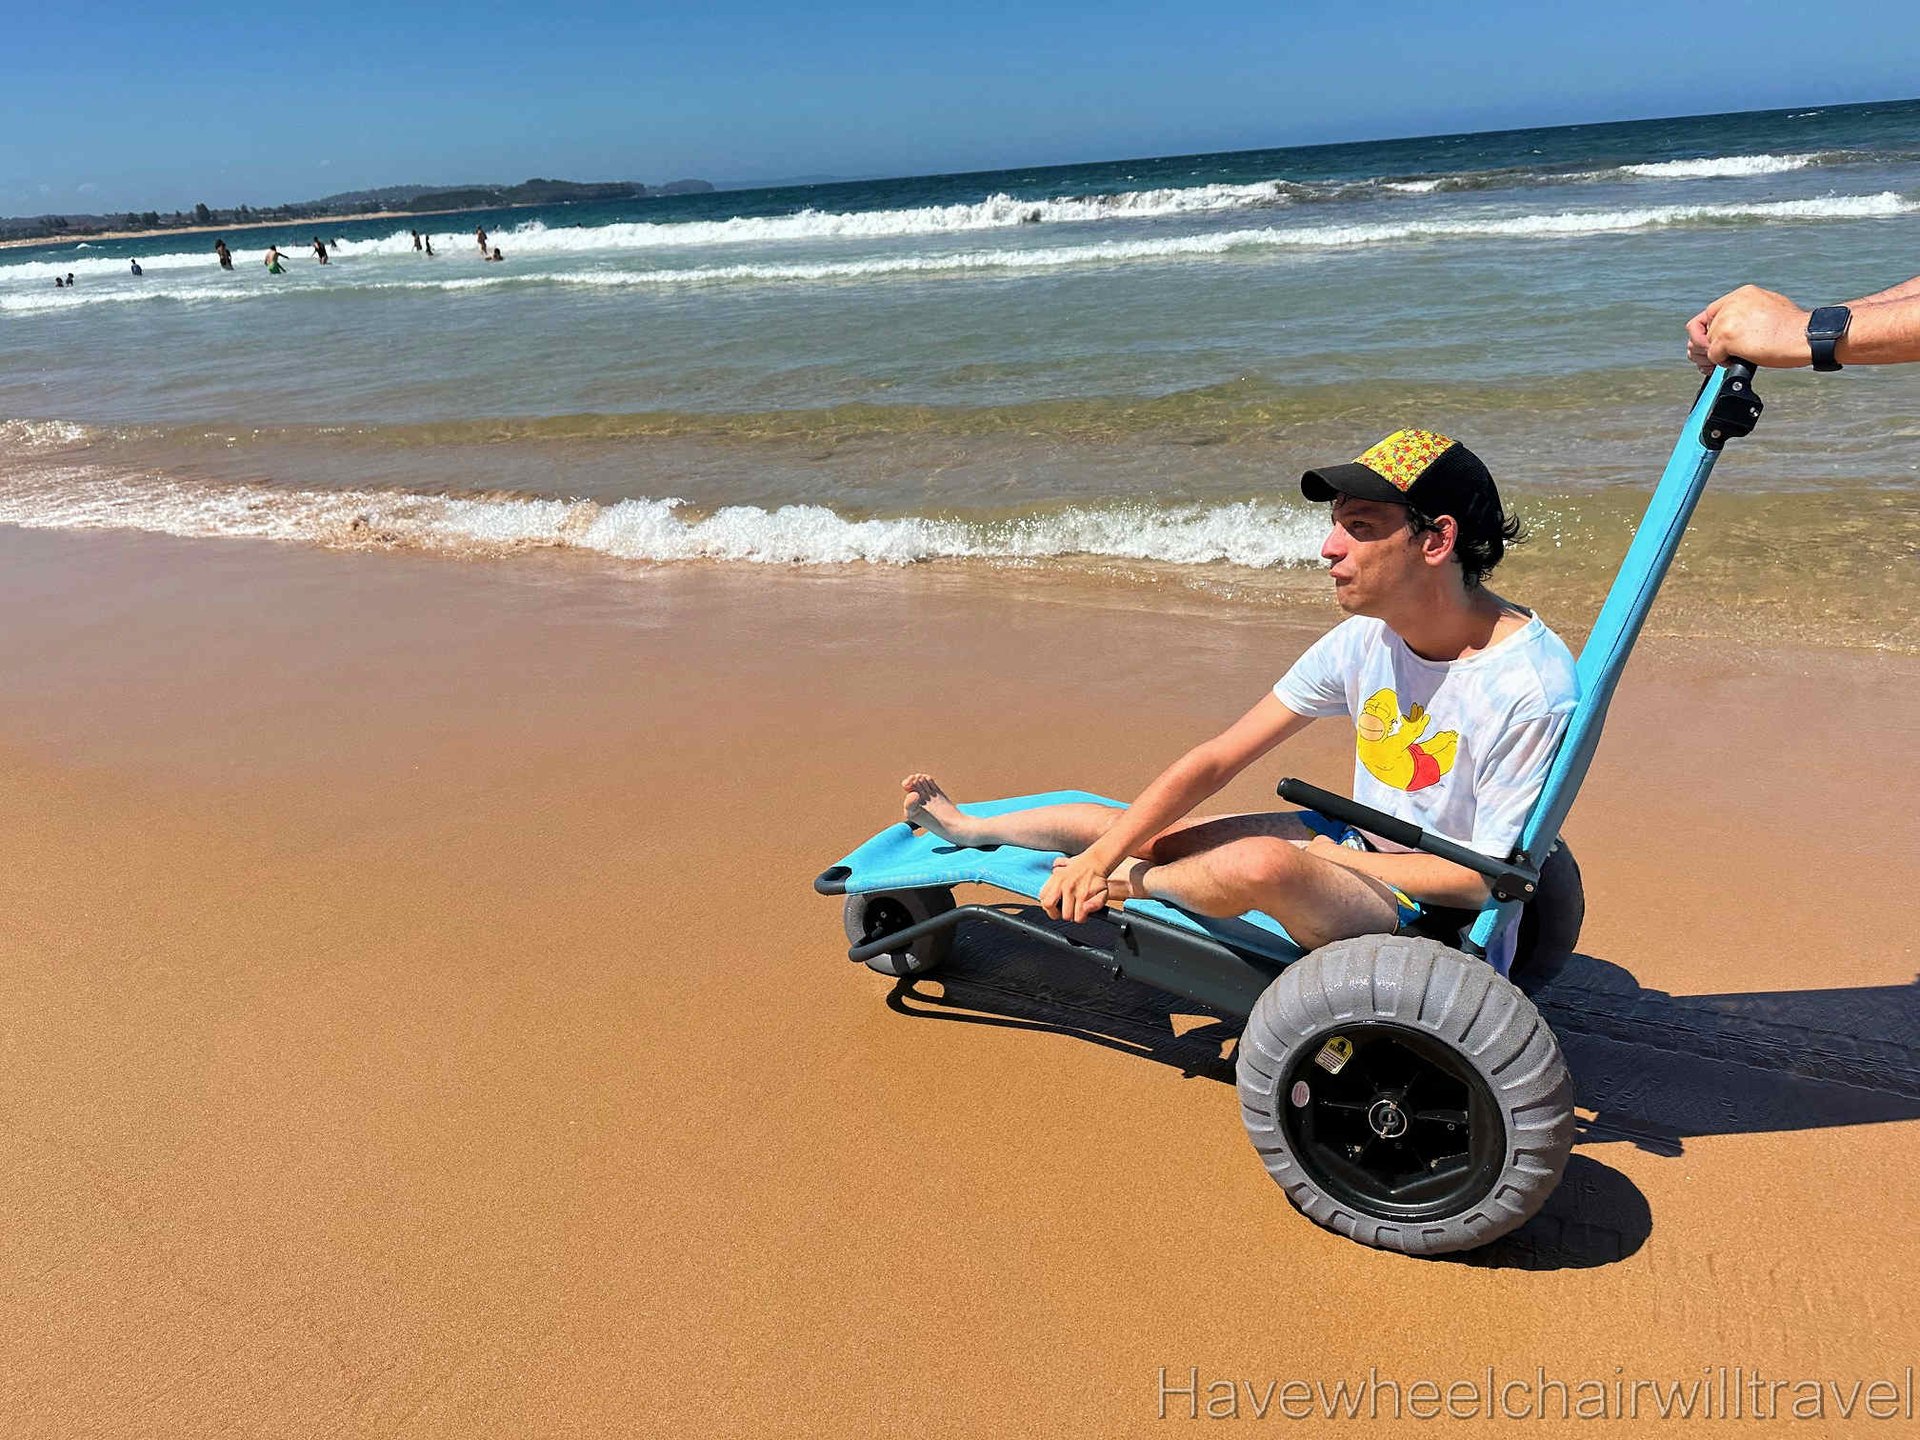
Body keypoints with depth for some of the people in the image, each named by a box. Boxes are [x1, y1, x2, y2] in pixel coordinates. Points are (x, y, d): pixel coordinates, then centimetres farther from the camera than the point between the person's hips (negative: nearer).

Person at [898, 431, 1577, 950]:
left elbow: (1487, 878, -20)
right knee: (1141, 834, 3)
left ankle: (1125, 884, -1)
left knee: (1262, 863, -35)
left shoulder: (1533, 688, -25)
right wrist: (1100, 852, -12)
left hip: (1443, 924, -6)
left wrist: (1315, 856, -18)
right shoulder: (1362, 642, -6)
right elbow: (1216, 760, -5)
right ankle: (968, 827, 29)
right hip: (1359, 850, 7)